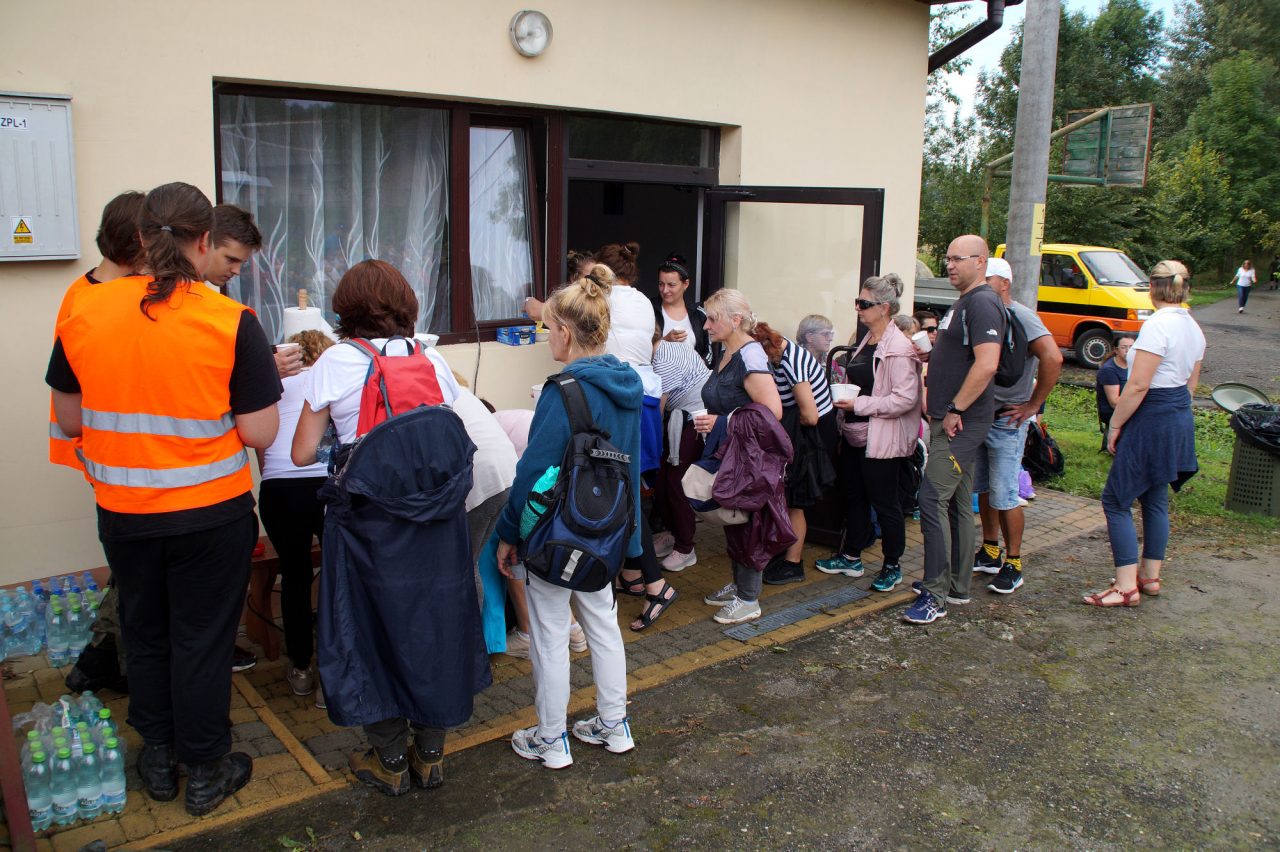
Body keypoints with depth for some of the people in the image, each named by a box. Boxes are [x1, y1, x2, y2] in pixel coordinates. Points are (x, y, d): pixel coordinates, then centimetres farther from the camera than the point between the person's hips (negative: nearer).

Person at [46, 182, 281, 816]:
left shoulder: (83, 311, -5)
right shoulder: (232, 322, -16)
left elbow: (69, 421, 4)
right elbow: (259, 433, -15)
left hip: (122, 512, 3)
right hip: (210, 512, -3)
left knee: (144, 633, 22)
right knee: (201, 641, 12)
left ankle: (158, 761, 38)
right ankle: (205, 773, 27)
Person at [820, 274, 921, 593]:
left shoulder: (898, 348, -18)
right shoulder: (866, 341, 11)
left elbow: (905, 399, -24)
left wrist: (859, 404, -22)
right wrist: (845, 397, 7)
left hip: (882, 441, -9)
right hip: (855, 435, 9)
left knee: (885, 504, 5)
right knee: (854, 498, 18)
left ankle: (892, 566, 21)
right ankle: (851, 558, 32)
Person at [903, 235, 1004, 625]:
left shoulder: (982, 303, -14)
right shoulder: (963, 303, 18)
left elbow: (986, 364, -25)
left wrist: (955, 410, -20)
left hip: (961, 422, -11)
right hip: (950, 420, 11)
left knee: (932, 499, -12)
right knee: (957, 502, 14)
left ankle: (936, 595, -6)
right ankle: (958, 586, 24)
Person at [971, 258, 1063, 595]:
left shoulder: (1020, 317, -14)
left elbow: (1053, 358, -27)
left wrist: (1033, 405, -20)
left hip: (1006, 421, -7)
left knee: (1004, 496, -3)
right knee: (984, 489, 14)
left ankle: (1013, 564, 9)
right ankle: (989, 554, 27)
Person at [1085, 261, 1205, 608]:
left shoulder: (1157, 325, -19)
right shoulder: (1194, 329, 9)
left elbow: (1137, 386, -22)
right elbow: (1191, 381, 18)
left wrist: (1115, 425, -15)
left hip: (1151, 421, -9)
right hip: (1180, 420, 9)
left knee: (1115, 498, -4)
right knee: (1155, 499, 18)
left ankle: (1126, 586, -4)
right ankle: (1150, 576, 26)